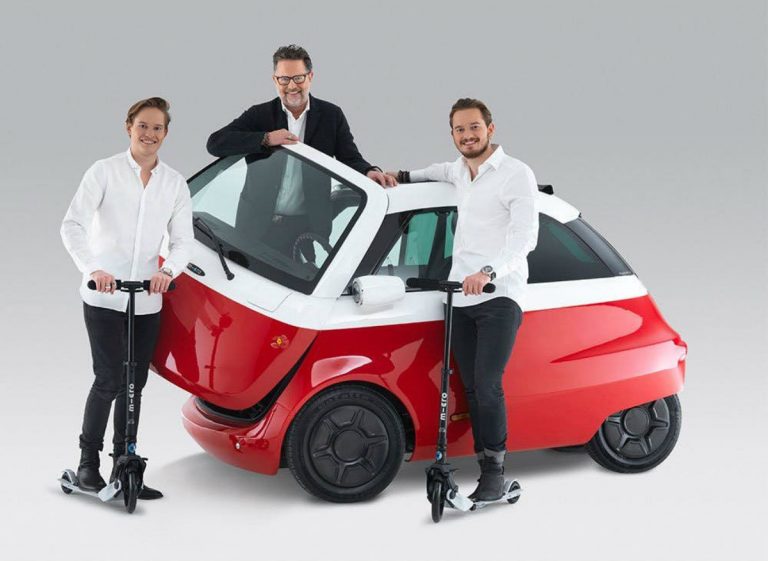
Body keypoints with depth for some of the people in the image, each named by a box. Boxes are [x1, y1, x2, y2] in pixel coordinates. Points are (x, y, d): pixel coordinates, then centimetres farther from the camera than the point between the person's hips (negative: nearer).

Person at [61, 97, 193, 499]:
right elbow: (73, 226, -11)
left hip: (148, 300, 4)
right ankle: (87, 463, 4)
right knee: (109, 380, -11)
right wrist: (92, 269, -27)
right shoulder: (105, 172, -3)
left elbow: (183, 239, 4)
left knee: (135, 384, 9)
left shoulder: (174, 182, 8)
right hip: (104, 297, -4)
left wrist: (167, 270, -17)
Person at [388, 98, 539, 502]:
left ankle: (495, 473, -9)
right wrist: (403, 177, 28)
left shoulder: (516, 174, -6)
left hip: (499, 297, -7)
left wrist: (489, 271, -32)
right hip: (460, 298, 7)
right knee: (472, 388, 4)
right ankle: (487, 466, 7)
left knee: (487, 386, -16)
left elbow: (525, 237, -17)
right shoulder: (459, 171, 15)